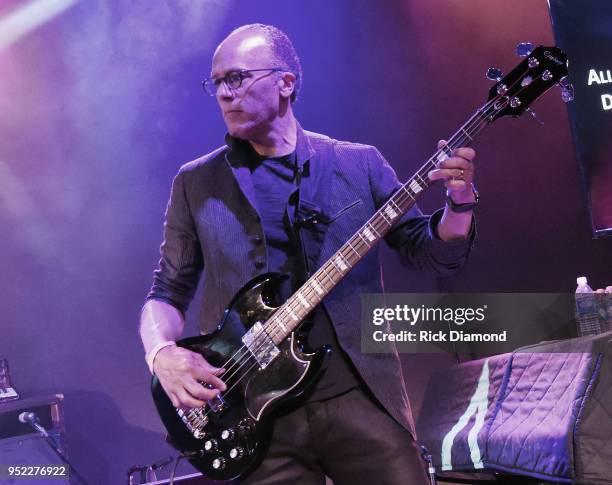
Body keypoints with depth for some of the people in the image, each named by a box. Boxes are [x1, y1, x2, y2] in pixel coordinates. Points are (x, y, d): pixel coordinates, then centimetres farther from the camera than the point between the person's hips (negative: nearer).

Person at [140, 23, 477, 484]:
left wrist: (460, 200, -12)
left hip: (361, 394, 0)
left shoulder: (360, 164, 5)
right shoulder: (195, 183, 6)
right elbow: (168, 292, 9)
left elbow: (434, 253, 7)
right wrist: (162, 354, -10)